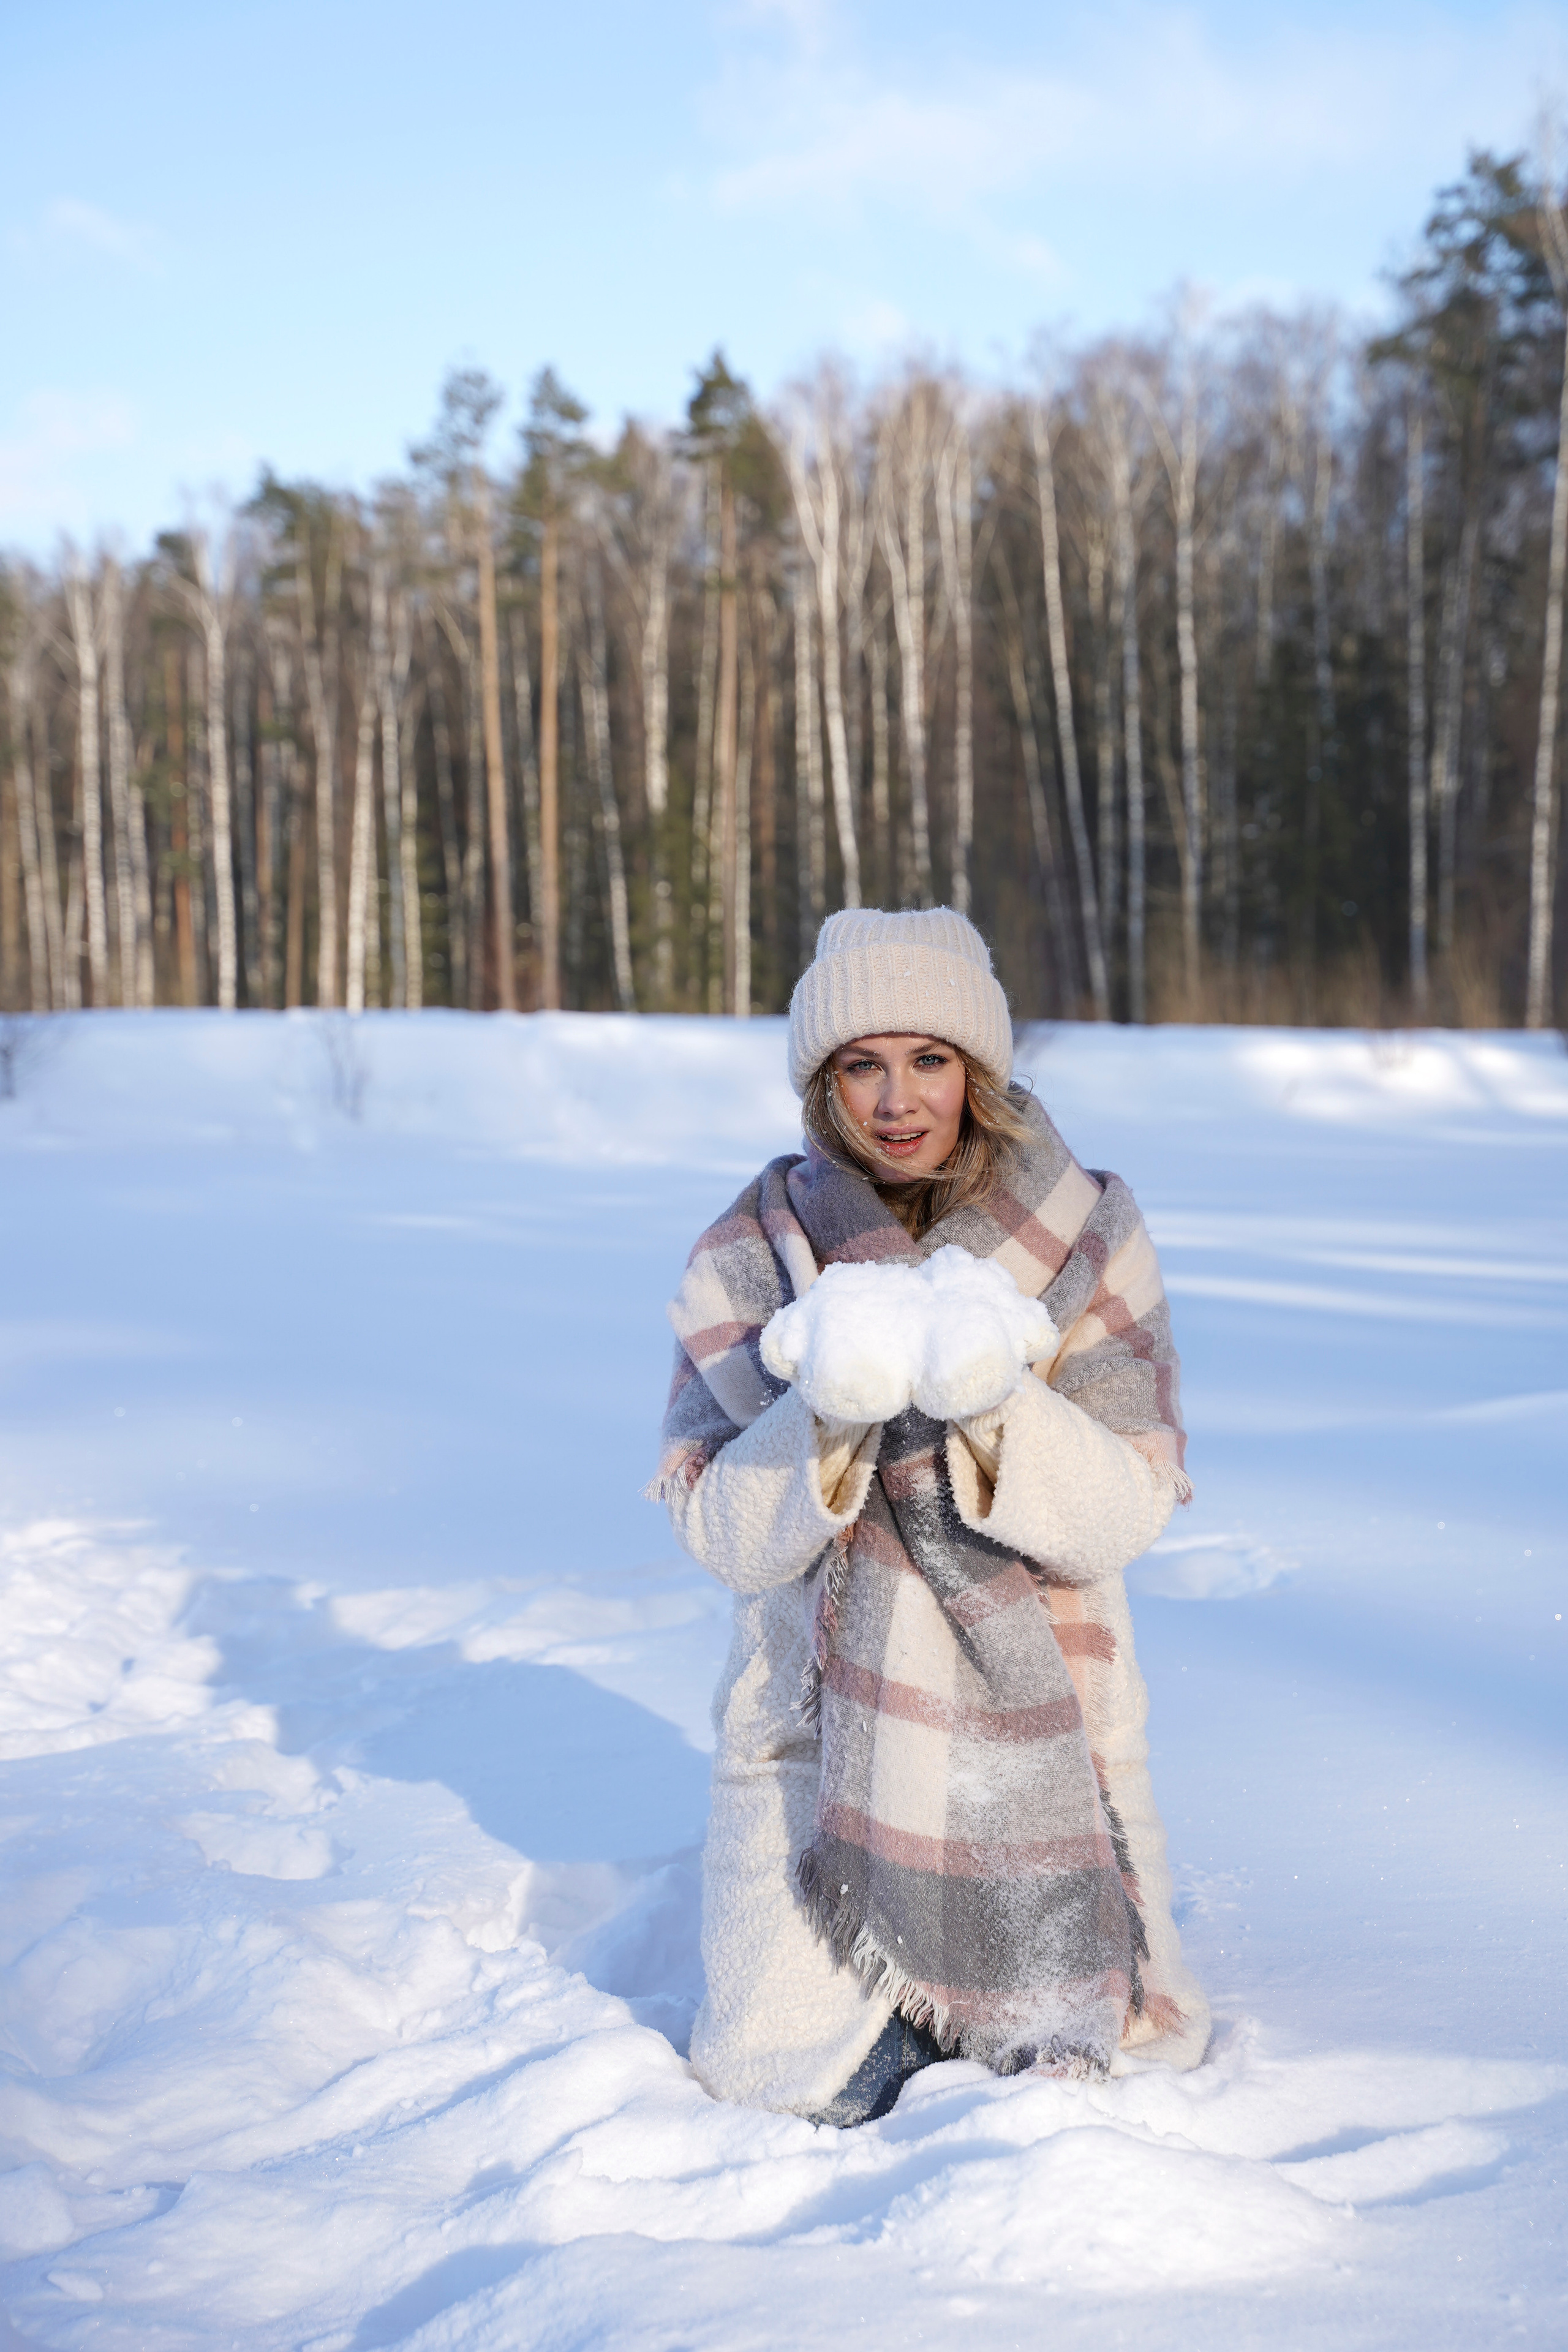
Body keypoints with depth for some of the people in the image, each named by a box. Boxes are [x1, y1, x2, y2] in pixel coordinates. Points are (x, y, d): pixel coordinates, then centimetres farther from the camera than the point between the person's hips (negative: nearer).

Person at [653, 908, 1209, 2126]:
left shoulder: (1092, 1236, -6)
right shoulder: (747, 1258, -6)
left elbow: (1127, 1512, -13)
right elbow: (727, 1536, -11)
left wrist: (993, 1400, -31)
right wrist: (830, 1412, -30)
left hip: (1034, 1705, 0)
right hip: (824, 1713, 0)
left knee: (1114, 2057, 2)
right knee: (799, 2083, -5)